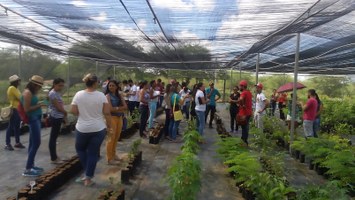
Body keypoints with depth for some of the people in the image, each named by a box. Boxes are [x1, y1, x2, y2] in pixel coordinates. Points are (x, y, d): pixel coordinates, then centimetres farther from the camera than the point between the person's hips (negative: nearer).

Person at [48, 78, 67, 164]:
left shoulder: (57, 93, 12)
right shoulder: (53, 93, -16)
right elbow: (58, 107, -18)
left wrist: (63, 116, 7)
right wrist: (66, 113, -2)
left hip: (58, 117, 10)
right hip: (55, 118, -10)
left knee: (54, 137, 16)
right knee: (53, 138, -1)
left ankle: (55, 156, 26)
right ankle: (53, 158, 7)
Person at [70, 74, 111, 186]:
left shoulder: (78, 94, -5)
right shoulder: (101, 95, -7)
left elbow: (73, 111, -4)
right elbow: (107, 113, -8)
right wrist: (109, 127, 3)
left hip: (82, 129, 1)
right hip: (98, 129, 0)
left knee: (80, 148, 25)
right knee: (93, 153, 9)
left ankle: (87, 174, 23)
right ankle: (88, 179, 16)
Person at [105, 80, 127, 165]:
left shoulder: (119, 95, 9)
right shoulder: (108, 96, -7)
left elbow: (125, 107, 0)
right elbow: (110, 109, -17)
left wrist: (116, 108, -13)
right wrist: (120, 109, -7)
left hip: (120, 118, 6)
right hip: (112, 118, -6)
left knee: (116, 137, 13)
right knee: (111, 138, -3)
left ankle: (113, 154, 29)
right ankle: (109, 158, 6)